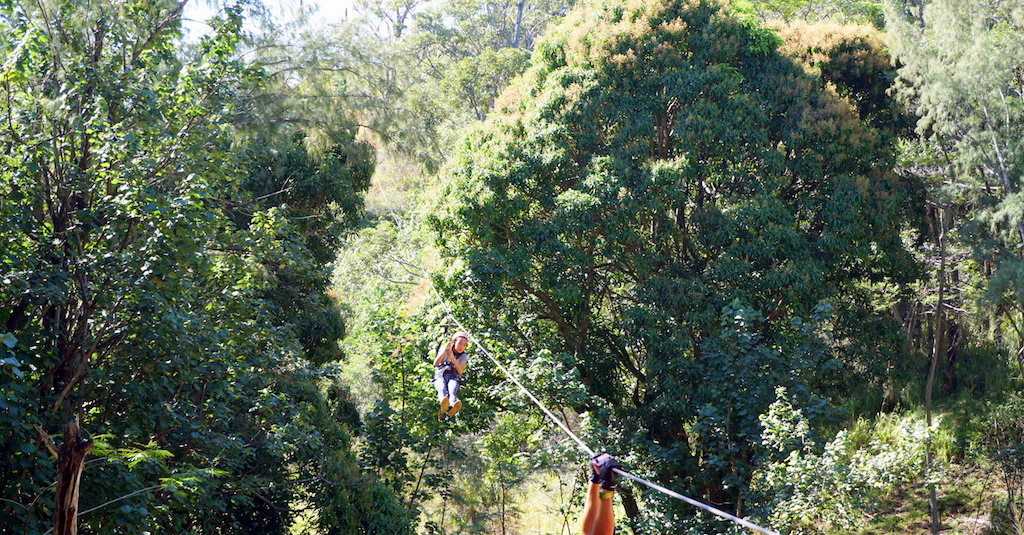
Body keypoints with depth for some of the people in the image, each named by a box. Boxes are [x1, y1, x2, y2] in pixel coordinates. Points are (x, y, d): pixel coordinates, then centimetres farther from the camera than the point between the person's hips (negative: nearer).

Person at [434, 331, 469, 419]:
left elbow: (460, 372, 0)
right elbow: (435, 364, 2)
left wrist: (452, 357, -9)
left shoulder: (463, 357, 18)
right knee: (442, 387, -39)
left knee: (453, 388, -39)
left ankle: (452, 406, -73)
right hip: (440, 376, 0)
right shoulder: (444, 351, 19)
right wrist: (445, 350, -6)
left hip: (454, 378, 0)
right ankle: (443, 404, -74)